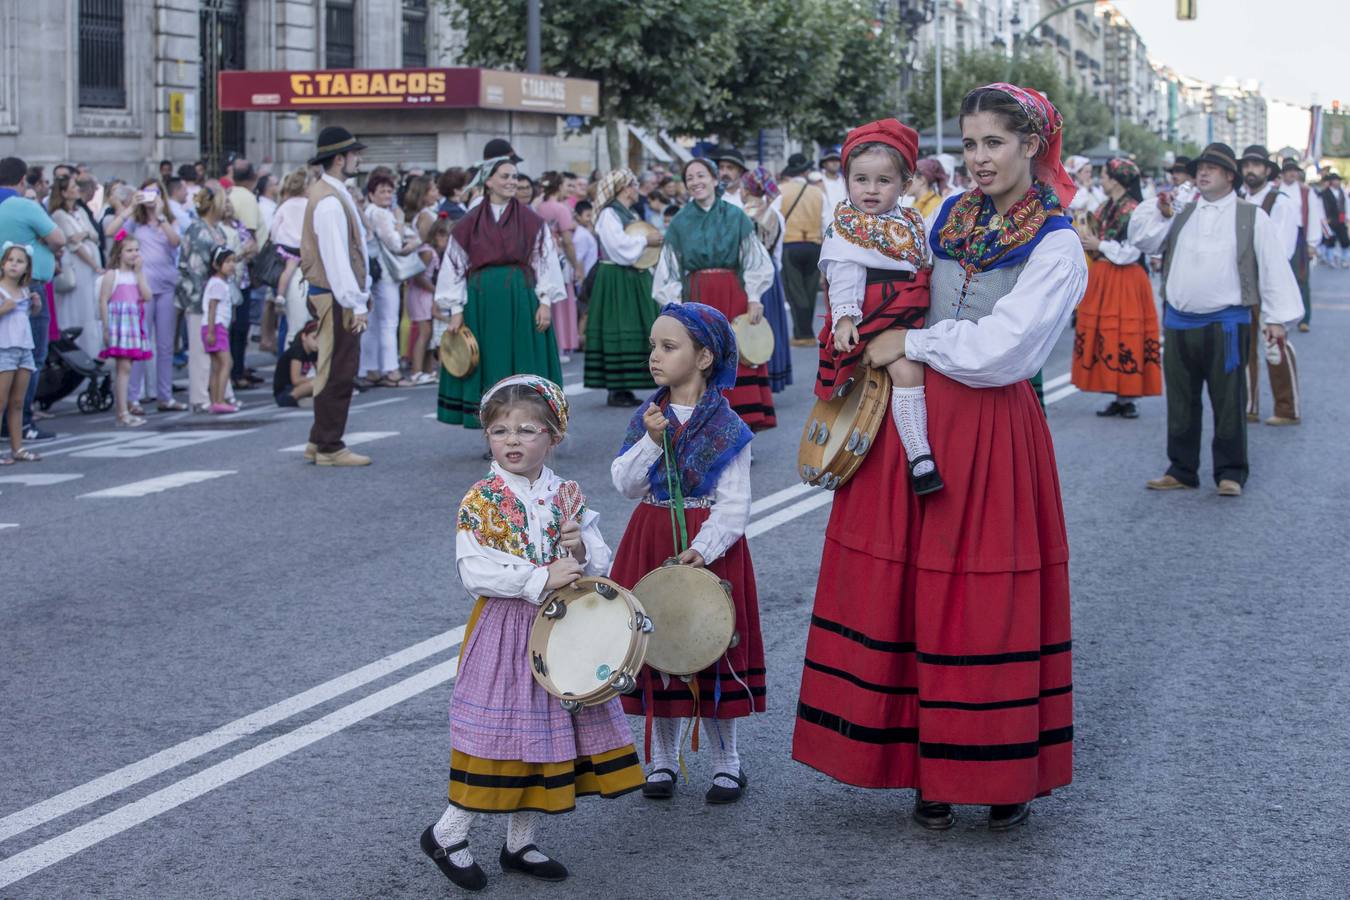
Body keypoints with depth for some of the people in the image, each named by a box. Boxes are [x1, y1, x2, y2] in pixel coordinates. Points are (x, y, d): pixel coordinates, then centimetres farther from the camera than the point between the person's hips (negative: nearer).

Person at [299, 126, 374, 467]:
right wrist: (355, 303, -21)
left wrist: (359, 296, 19)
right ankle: (329, 448, 0)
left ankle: (320, 442, 22)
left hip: (338, 297, 11)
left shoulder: (331, 193, 17)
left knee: (333, 372, 15)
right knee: (337, 374, -5)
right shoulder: (329, 201, -17)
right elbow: (336, 257, -21)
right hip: (337, 298, -11)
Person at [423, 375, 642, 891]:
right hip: (504, 632, -5)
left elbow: (601, 564, 6)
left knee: (546, 734, 10)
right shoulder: (481, 501, -8)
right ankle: (447, 834, 13)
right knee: (499, 732, -4)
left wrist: (580, 548, -17)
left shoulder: (567, 497, 5)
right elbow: (472, 571, -18)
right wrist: (541, 579, -23)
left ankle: (521, 843, 24)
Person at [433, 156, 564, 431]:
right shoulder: (469, 223, 5)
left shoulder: (531, 220, 5)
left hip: (521, 298, 0)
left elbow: (545, 261, 3)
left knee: (524, 364, 0)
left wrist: (545, 302, -5)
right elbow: (455, 267, 6)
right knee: (489, 365, 2)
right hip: (483, 300, 0)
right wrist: (456, 310, 1)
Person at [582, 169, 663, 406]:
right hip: (615, 281, -9)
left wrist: (658, 240, 5)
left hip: (634, 278, 9)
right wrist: (645, 240, -15)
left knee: (633, 331, 8)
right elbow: (618, 244, -23)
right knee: (618, 333, -8)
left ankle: (624, 388, 12)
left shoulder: (632, 215, 17)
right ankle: (615, 390, -6)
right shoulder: (609, 214, -9)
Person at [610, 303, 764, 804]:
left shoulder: (726, 428, -9)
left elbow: (734, 504, -11)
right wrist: (651, 441, -17)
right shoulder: (647, 417, 4)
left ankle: (727, 763, 17)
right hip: (651, 542, 4)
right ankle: (663, 760, 23)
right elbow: (625, 484, -3)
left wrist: (703, 547, -23)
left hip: (708, 543, -4)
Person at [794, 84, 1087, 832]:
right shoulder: (949, 217, 10)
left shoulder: (1055, 247, -6)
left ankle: (1006, 775, 12)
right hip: (913, 419, 5)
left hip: (991, 430, -5)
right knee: (911, 595, 4)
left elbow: (996, 350, -16)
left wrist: (912, 343, -8)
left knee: (989, 600, 0)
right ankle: (932, 769, 12)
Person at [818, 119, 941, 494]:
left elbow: (927, 267, 21)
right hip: (874, 320, -7)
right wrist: (844, 318, -22)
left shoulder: (913, 223, 14)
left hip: (912, 315, 8)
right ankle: (919, 458, -25)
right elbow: (843, 276, -11)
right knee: (906, 368, -22)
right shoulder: (846, 226, -4)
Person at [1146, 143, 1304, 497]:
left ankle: (1230, 472, 11)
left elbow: (1274, 266, -2)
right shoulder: (1182, 215, 12)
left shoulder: (1251, 217, -1)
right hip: (1179, 322, 4)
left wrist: (1276, 317, -6)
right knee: (1181, 401, 10)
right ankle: (1182, 470, 20)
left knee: (1228, 401, 1)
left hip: (1226, 323, -4)